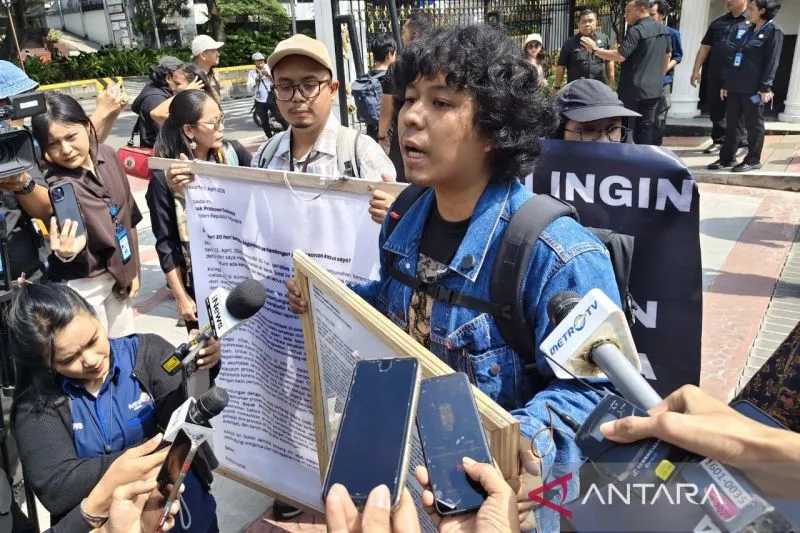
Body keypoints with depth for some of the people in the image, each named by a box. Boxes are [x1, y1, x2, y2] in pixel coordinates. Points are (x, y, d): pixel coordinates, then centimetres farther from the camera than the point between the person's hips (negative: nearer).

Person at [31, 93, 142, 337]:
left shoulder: (107, 155, -6)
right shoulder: (59, 186, -24)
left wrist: (133, 269, 9)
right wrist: (66, 253, -54)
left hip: (119, 272, 6)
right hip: (84, 285, -6)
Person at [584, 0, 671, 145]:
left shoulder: (636, 30, -15)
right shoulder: (662, 30, 12)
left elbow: (620, 56, -23)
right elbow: (668, 55, 23)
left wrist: (595, 49, -17)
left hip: (634, 89, -8)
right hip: (654, 89, 8)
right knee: (646, 126, 11)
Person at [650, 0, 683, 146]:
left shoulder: (672, 33, 0)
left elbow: (678, 57, 2)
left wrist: (663, 69, -14)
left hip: (663, 81, -3)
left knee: (659, 118, 1)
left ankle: (655, 147, 10)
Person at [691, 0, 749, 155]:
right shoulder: (718, 22, 16)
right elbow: (705, 47, 16)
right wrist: (696, 70, 9)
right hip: (715, 75, 5)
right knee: (715, 109, 9)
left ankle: (739, 144, 10)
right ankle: (719, 140, 22)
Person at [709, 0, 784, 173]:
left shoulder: (773, 31, -3)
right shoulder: (743, 29, 16)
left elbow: (772, 62, -9)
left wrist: (765, 87, -16)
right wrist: (726, 83, 14)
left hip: (753, 88, -6)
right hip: (735, 86, 7)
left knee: (754, 125, 2)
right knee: (731, 123, 10)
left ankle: (753, 160, 10)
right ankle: (727, 158, 19)